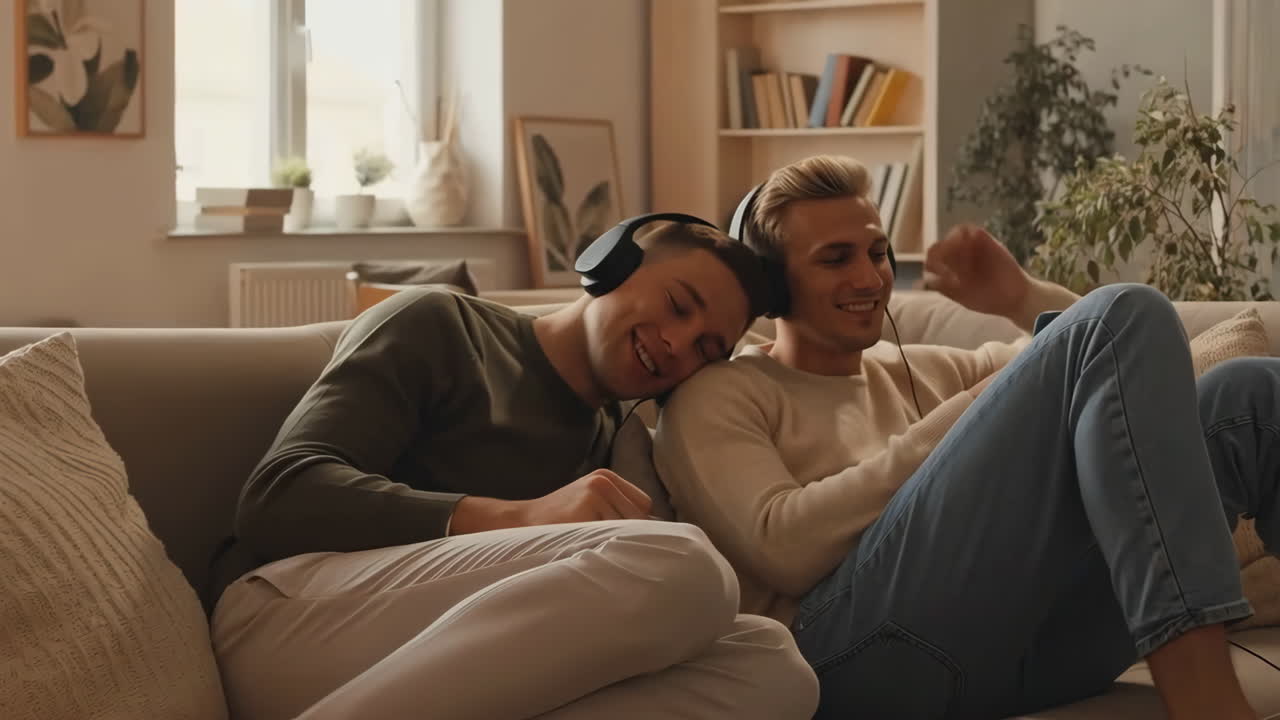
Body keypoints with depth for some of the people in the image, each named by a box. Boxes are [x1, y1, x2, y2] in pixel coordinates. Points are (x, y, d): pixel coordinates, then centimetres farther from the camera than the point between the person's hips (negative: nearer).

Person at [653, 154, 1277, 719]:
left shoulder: (927, 372, 32)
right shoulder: (717, 399, 13)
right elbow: (783, 548, -7)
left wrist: (1022, 300, 15)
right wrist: (966, 418, -4)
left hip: (1038, 637, 7)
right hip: (857, 644, -6)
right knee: (1125, 316, -17)